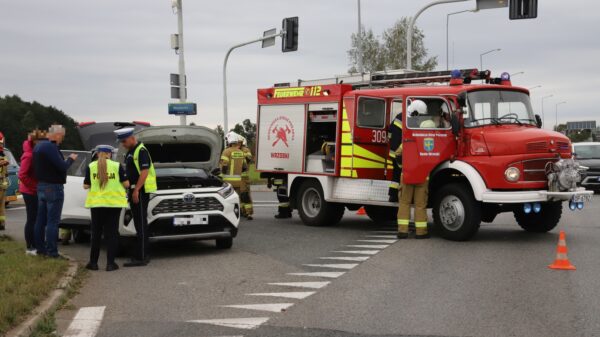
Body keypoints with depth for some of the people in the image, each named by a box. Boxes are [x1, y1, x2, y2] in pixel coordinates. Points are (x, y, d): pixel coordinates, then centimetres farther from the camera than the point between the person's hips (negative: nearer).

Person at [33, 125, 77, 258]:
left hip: (41, 185, 10)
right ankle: (51, 251, -4)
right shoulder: (51, 147, -19)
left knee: (41, 219, 13)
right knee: (52, 221, -5)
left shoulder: (39, 145, 12)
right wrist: (70, 159, -4)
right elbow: (62, 167, -21)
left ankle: (40, 247, 19)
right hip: (53, 187, -10)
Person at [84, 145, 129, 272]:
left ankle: (93, 262, 13)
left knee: (96, 233, 11)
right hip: (114, 203, -1)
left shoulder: (91, 166, -1)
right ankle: (110, 263, 1)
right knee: (112, 233, 5)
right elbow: (126, 184, -3)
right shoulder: (117, 166, -3)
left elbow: (86, 186, 2)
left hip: (96, 203, 1)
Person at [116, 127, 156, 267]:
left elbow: (144, 171, -20)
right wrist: (131, 190, 16)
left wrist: (136, 190, -23)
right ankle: (142, 255, 18)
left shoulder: (141, 151, -13)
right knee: (139, 224, 12)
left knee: (141, 223, -10)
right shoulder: (131, 152, 18)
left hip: (141, 191, -10)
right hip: (134, 190, 10)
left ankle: (141, 257, -11)